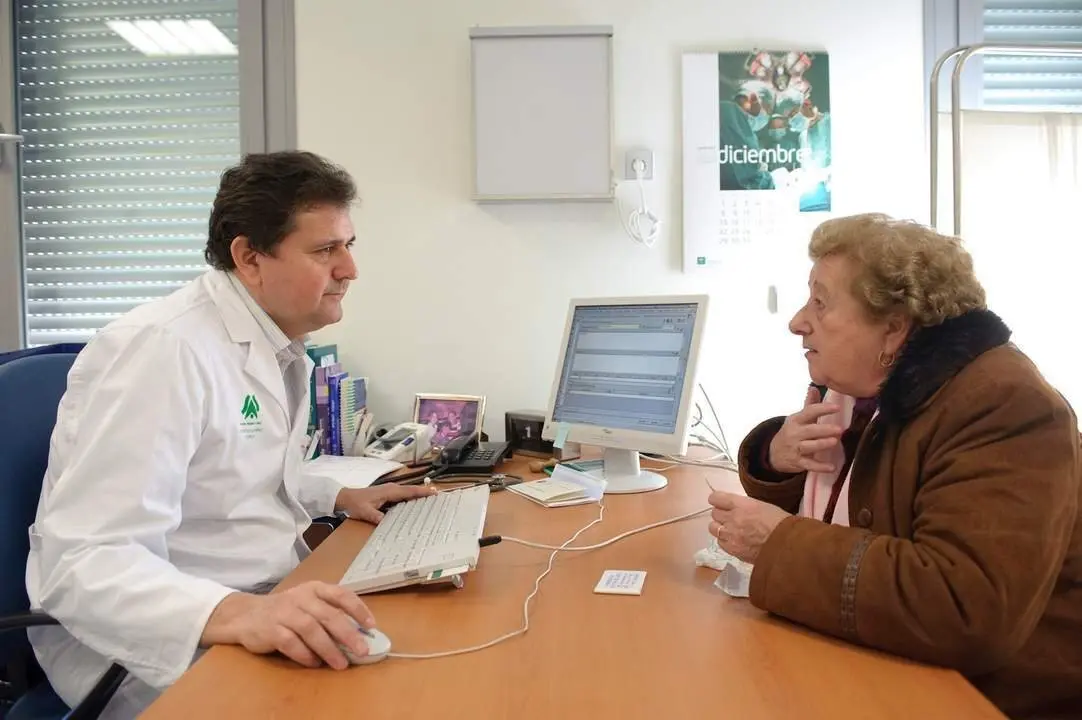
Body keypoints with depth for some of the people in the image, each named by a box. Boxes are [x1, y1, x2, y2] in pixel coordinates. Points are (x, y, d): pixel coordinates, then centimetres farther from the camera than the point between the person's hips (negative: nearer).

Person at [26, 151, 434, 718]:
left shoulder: (279, 343, 5)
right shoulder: (164, 349, -22)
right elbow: (84, 562, -28)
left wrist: (342, 497, 7)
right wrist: (234, 613, -41)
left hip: (270, 608, 8)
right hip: (164, 650, -8)